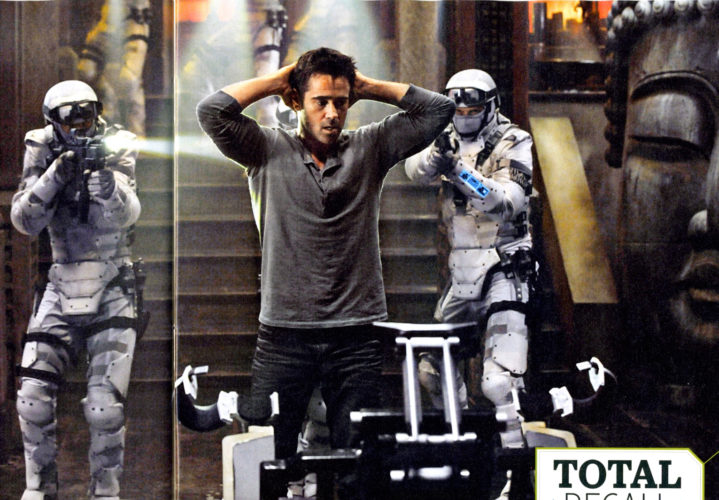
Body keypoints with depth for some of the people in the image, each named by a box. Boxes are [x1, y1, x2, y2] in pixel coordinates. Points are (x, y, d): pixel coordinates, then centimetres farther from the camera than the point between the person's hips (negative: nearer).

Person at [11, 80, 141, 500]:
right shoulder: (43, 154, 0)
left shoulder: (117, 148, -7)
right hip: (61, 290, 3)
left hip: (112, 295, -2)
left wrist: (106, 177, -38)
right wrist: (55, 176, -23)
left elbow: (127, 214, -21)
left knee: (106, 408, -11)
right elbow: (24, 221, -10)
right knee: (34, 400, -3)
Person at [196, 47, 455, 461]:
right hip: (284, 334, -1)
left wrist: (366, 86, 6)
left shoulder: (370, 149, 9)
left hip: (358, 334, 1)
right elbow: (212, 111, -8)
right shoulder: (268, 151, 5)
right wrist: (277, 80, 2)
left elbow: (438, 109, 4)